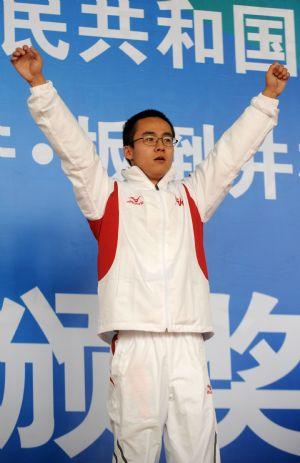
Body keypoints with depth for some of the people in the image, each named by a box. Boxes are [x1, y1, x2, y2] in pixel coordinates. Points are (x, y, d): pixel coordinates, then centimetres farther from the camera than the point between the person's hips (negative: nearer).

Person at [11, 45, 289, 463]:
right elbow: (72, 146, 9)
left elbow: (233, 150, 24)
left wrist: (267, 97, 22)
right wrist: (40, 86, 1)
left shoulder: (192, 196, 24)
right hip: (134, 339, -2)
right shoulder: (110, 196, 16)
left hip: (187, 340, 3)